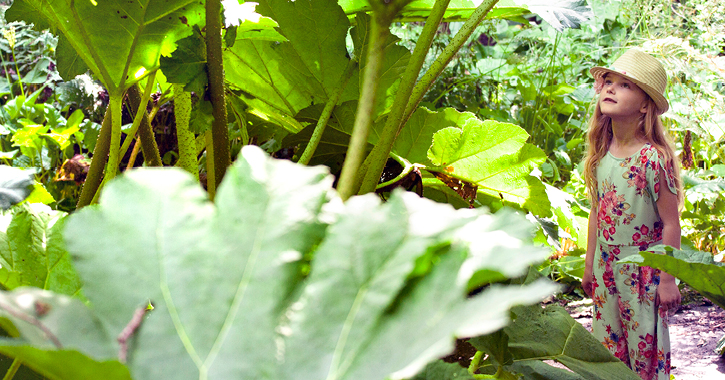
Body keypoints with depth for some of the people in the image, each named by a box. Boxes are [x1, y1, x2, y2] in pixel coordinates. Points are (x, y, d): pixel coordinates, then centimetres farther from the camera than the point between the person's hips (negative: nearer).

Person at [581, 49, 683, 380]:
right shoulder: (600, 155, 1)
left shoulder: (652, 158, -18)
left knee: (646, 346, 4)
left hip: (643, 266, -6)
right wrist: (589, 266, 14)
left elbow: (670, 223, -14)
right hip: (606, 265, 6)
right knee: (609, 344, 13)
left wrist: (667, 279, -13)